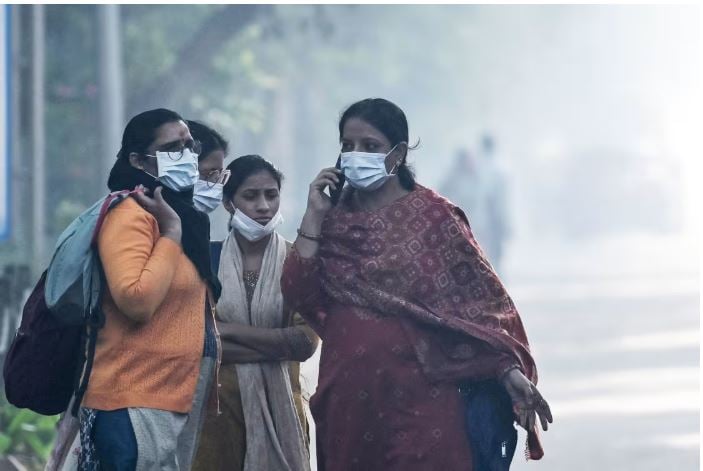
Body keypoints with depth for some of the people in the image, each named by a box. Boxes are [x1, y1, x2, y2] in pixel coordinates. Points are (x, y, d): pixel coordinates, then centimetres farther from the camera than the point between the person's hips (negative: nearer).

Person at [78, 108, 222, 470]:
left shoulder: (184, 215, 19)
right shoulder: (131, 215, -11)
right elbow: (136, 301, -26)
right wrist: (171, 233, -18)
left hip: (179, 400, 10)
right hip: (136, 403, -10)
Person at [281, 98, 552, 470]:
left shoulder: (432, 216, -3)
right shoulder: (333, 220, 8)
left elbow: (482, 296, -5)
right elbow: (299, 296, -1)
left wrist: (511, 370, -16)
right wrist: (314, 215, -4)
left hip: (419, 395, -4)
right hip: (349, 396, 4)